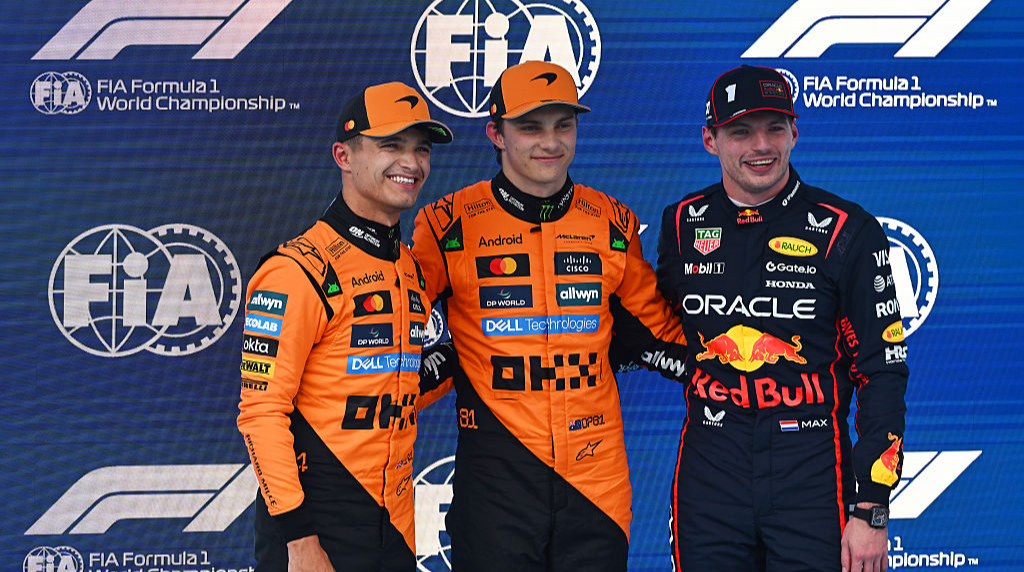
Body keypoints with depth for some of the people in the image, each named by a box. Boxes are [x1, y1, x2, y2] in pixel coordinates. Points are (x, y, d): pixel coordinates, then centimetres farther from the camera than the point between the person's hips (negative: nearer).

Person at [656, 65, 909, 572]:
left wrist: (870, 511, -9)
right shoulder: (684, 224, 6)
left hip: (812, 471, -3)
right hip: (709, 469, 3)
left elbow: (882, 374, -5)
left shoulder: (846, 231, -4)